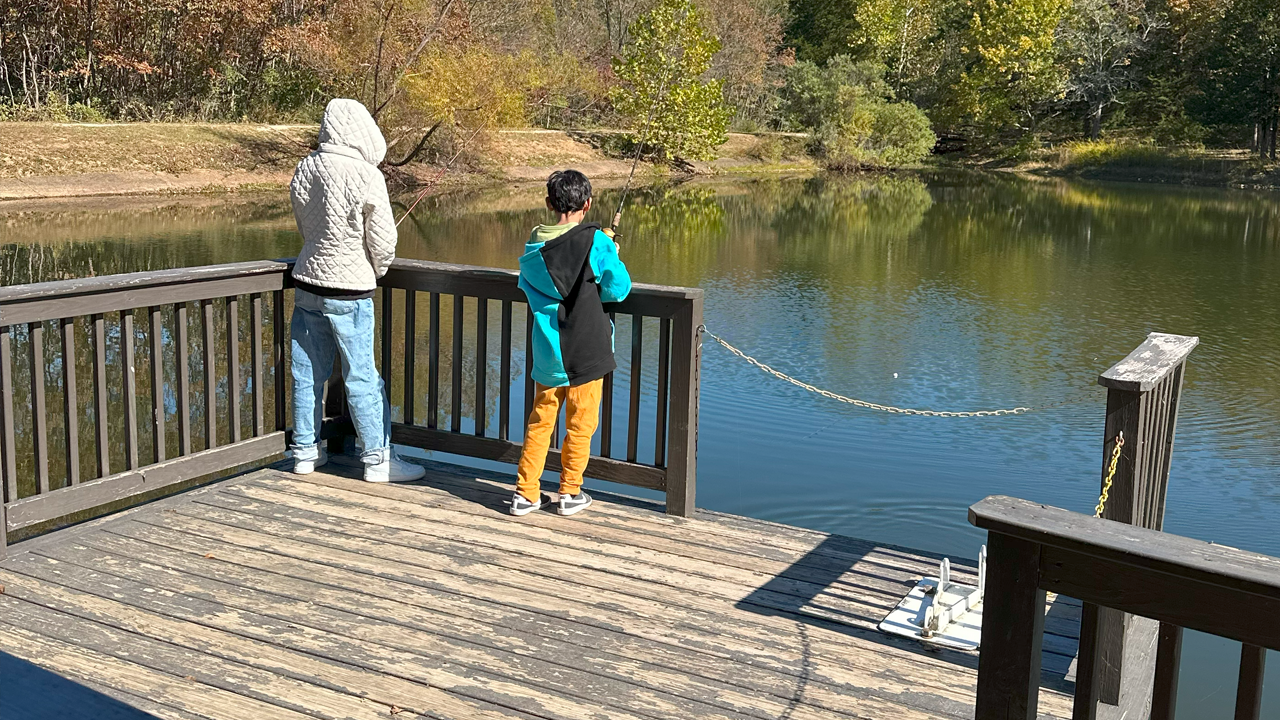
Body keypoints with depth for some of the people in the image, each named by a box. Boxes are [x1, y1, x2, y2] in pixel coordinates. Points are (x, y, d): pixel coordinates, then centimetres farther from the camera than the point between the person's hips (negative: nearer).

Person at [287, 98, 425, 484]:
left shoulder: (305, 169, 1)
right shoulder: (366, 175, -16)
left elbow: (305, 227, 10)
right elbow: (383, 240, -11)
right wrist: (376, 272, 9)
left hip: (307, 282, 6)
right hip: (349, 291, -6)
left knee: (307, 373, 13)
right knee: (362, 378, 2)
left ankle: (305, 452, 24)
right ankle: (378, 459, 10)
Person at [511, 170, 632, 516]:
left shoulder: (534, 247, 1)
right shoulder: (596, 242, -13)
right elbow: (618, 289, -8)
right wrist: (611, 257, 9)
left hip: (547, 352, 4)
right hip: (586, 351, -4)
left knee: (539, 422, 14)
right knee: (580, 424, 10)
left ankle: (525, 493, 16)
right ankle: (569, 493, 19)